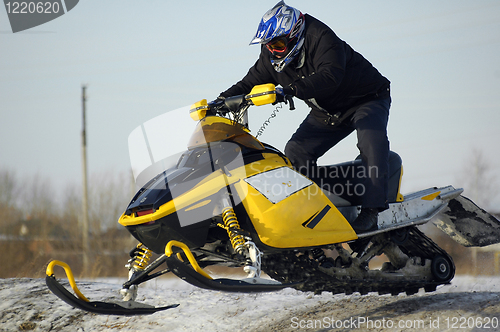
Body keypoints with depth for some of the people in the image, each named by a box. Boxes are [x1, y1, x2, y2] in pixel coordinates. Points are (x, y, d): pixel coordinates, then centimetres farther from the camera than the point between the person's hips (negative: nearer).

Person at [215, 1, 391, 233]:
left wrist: (290, 90, -59)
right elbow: (250, 82, 2)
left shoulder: (321, 39, -31)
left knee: (371, 143, -32)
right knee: (295, 153, -4)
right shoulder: (271, 57, -8)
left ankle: (370, 212, -33)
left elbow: (330, 77, -47)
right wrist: (222, 100, -15)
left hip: (367, 99, -7)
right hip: (326, 112, 7)